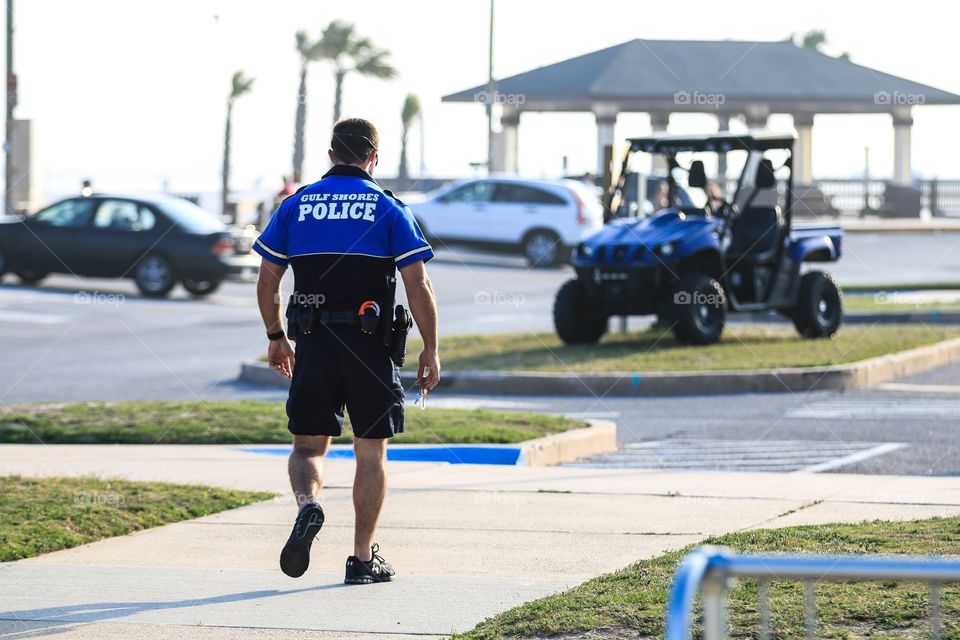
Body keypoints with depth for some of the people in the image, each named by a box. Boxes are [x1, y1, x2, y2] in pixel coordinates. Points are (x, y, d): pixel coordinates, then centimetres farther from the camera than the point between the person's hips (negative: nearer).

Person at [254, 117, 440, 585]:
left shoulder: (296, 205, 6)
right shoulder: (388, 209, 0)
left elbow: (266, 281, 5)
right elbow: (418, 287, -7)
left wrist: (276, 337, 17)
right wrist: (430, 350, 1)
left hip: (312, 344, 1)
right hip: (370, 346, -1)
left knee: (308, 444, 11)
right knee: (371, 451, 9)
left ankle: (308, 505, -21)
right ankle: (363, 559, 11)